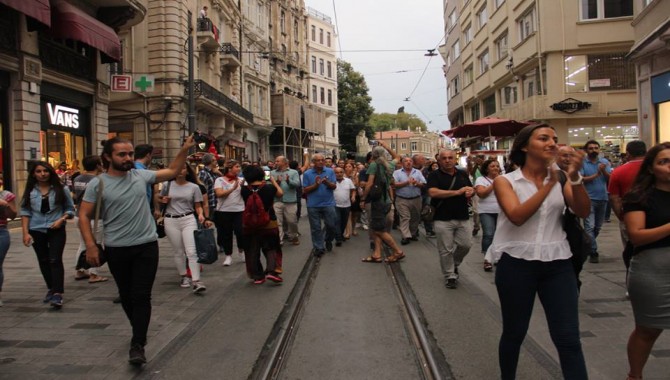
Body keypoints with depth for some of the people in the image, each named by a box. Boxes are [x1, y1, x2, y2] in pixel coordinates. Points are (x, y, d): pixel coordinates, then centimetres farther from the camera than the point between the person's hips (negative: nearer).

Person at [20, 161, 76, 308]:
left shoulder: (61, 189, -3)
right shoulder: (30, 191, 1)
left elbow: (70, 209, 2)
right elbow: (25, 212, 1)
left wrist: (61, 220, -15)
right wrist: (25, 232, -5)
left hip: (56, 230, -3)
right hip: (36, 231, 3)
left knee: (55, 260, -11)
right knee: (43, 261, 14)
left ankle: (57, 294, -13)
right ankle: (51, 289, 29)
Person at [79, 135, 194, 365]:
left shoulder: (141, 175, 2)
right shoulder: (97, 184, -6)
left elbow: (172, 171, 11)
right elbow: (84, 216, -4)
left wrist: (185, 149, 2)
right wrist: (90, 245, -14)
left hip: (146, 246, 0)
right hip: (116, 249, 0)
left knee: (141, 296, -4)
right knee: (126, 295, 16)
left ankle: (137, 345, 1)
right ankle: (140, 332, 38)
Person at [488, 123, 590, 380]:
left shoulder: (560, 180, 7)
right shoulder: (506, 181, -3)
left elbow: (583, 212, -7)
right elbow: (517, 216, -19)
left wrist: (574, 177, -20)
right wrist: (549, 185, -22)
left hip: (557, 265, 3)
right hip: (517, 264, -2)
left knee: (569, 338, 0)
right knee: (514, 333, 12)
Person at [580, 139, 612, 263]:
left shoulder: (605, 162, 7)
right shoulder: (582, 163, -4)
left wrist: (604, 171, -17)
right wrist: (596, 175, -18)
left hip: (603, 198, 5)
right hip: (588, 199, -4)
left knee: (598, 227, 14)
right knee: (590, 226, -12)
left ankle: (588, 245, 32)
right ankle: (593, 252, -8)